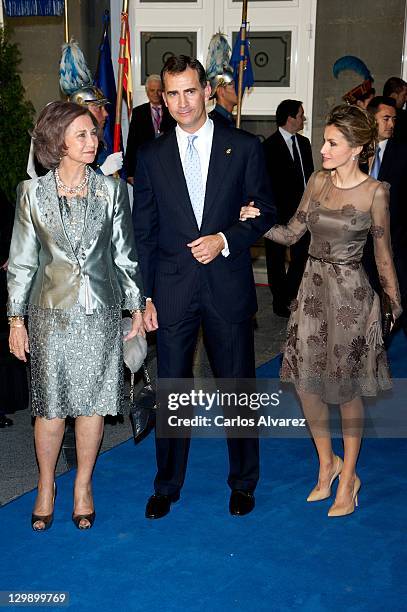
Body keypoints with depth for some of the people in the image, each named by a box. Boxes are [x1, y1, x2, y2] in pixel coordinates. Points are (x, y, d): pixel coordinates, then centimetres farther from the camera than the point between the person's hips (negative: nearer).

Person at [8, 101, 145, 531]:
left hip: (100, 312, 1)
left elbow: (125, 253, 6)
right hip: (51, 312, -1)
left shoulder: (111, 189, 1)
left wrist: (137, 305, 5)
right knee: (51, 404, 4)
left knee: (92, 400, 7)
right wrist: (16, 318, 2)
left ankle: (83, 486, 25)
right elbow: (21, 260, 3)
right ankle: (46, 486, 25)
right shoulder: (33, 193, -1)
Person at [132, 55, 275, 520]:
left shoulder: (244, 147, 0)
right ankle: (167, 485, 28)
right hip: (172, 290, 1)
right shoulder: (151, 156, 5)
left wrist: (225, 239, -15)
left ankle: (243, 482, 30)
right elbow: (143, 233, 5)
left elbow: (263, 212, 3)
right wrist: (146, 297, 0)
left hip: (228, 288, -1)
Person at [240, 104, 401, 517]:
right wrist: (258, 221, -11)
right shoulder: (317, 181, 4)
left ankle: (348, 476, 25)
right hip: (313, 289, 5)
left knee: (346, 389, 7)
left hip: (350, 295, -4)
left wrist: (396, 305, 3)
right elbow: (292, 234, 5)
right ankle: (327, 463, 30)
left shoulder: (375, 192, -9)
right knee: (306, 383, 8)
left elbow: (382, 254, -2)